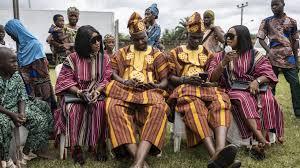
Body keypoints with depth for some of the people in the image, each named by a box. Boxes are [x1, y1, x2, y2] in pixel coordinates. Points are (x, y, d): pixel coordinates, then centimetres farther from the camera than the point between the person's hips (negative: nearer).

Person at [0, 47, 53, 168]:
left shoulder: (17, 76, 1)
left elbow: (22, 97, 1)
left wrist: (21, 113, -17)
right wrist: (12, 114, -25)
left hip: (16, 107, 6)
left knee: (41, 119, -13)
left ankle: (26, 152, 1)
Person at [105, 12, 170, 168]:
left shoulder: (157, 54, 15)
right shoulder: (122, 52, 18)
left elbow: (165, 81, 10)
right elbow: (112, 72, 10)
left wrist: (154, 86, -13)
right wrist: (125, 82, -11)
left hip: (150, 92, 0)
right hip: (125, 91, 1)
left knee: (159, 109, -37)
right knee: (113, 106, -36)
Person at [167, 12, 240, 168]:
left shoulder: (207, 53, 24)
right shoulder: (176, 52, 16)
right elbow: (170, 77, 8)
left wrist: (208, 80, -5)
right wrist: (186, 80, -11)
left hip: (206, 87, 3)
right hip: (184, 88, -3)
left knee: (220, 100, -36)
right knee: (195, 105, -41)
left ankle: (220, 150, -58)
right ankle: (215, 155, -58)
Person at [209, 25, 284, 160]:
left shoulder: (254, 55, 9)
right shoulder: (220, 56, 11)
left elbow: (269, 74, 3)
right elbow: (212, 78, 1)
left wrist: (257, 81, -18)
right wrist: (224, 62, -13)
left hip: (254, 88, 1)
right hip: (233, 90, -1)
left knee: (268, 100, -30)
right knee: (243, 99, -35)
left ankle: (257, 143, -27)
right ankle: (261, 140, -42)